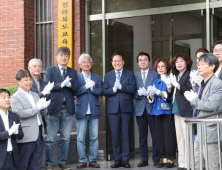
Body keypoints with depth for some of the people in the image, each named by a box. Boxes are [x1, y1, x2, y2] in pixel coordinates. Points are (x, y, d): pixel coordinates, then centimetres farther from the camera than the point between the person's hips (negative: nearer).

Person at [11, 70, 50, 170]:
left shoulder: (35, 95, 16)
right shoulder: (15, 97, -5)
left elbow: (42, 112, 16)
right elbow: (20, 113, -17)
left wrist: (43, 107, -7)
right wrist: (37, 107, -18)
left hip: (39, 133, 7)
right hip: (27, 136, -6)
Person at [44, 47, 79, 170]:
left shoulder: (73, 72, 14)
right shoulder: (50, 70, 7)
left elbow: (76, 89, 4)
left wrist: (70, 85, -16)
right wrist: (61, 84, -18)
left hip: (68, 108, 3)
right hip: (54, 108, -3)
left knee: (66, 138, 7)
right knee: (51, 139, -1)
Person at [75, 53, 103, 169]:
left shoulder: (97, 78, 13)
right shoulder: (76, 77, 4)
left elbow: (101, 92, 1)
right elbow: (75, 91, -10)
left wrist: (92, 87, -14)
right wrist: (86, 86, -20)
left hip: (94, 111, 2)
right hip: (81, 111, -2)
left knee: (94, 137, 4)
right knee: (80, 138, 0)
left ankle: (93, 160, 11)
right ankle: (82, 161, 8)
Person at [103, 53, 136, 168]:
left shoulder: (130, 74, 8)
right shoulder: (108, 75, 13)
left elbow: (133, 89, -6)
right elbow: (104, 91, 3)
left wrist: (120, 87, -17)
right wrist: (113, 89, -15)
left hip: (126, 107, -2)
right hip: (113, 108, 2)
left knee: (126, 134, 1)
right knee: (115, 135, 3)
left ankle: (125, 159, 6)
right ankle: (118, 159, 11)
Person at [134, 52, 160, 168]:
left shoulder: (155, 74, 2)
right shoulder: (135, 76, 11)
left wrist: (149, 93, -19)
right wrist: (138, 93, -14)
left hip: (152, 107, -3)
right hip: (140, 108, 3)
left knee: (155, 135, 0)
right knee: (142, 136, 8)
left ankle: (156, 159, 9)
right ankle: (144, 159, 15)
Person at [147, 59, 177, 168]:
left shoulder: (169, 80, -3)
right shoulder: (156, 82, 15)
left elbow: (170, 96, -12)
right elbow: (151, 99, 13)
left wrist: (158, 92, -21)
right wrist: (151, 94, -7)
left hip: (168, 112, -6)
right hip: (157, 112, 6)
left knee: (169, 136, -5)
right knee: (160, 136, 7)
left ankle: (170, 160, 2)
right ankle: (164, 159, 14)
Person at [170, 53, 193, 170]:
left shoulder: (189, 75, -4)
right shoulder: (176, 76, 18)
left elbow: (189, 90, -15)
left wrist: (176, 84, -11)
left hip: (186, 110, -8)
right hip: (177, 109, 8)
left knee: (187, 137, -9)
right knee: (179, 138, 9)